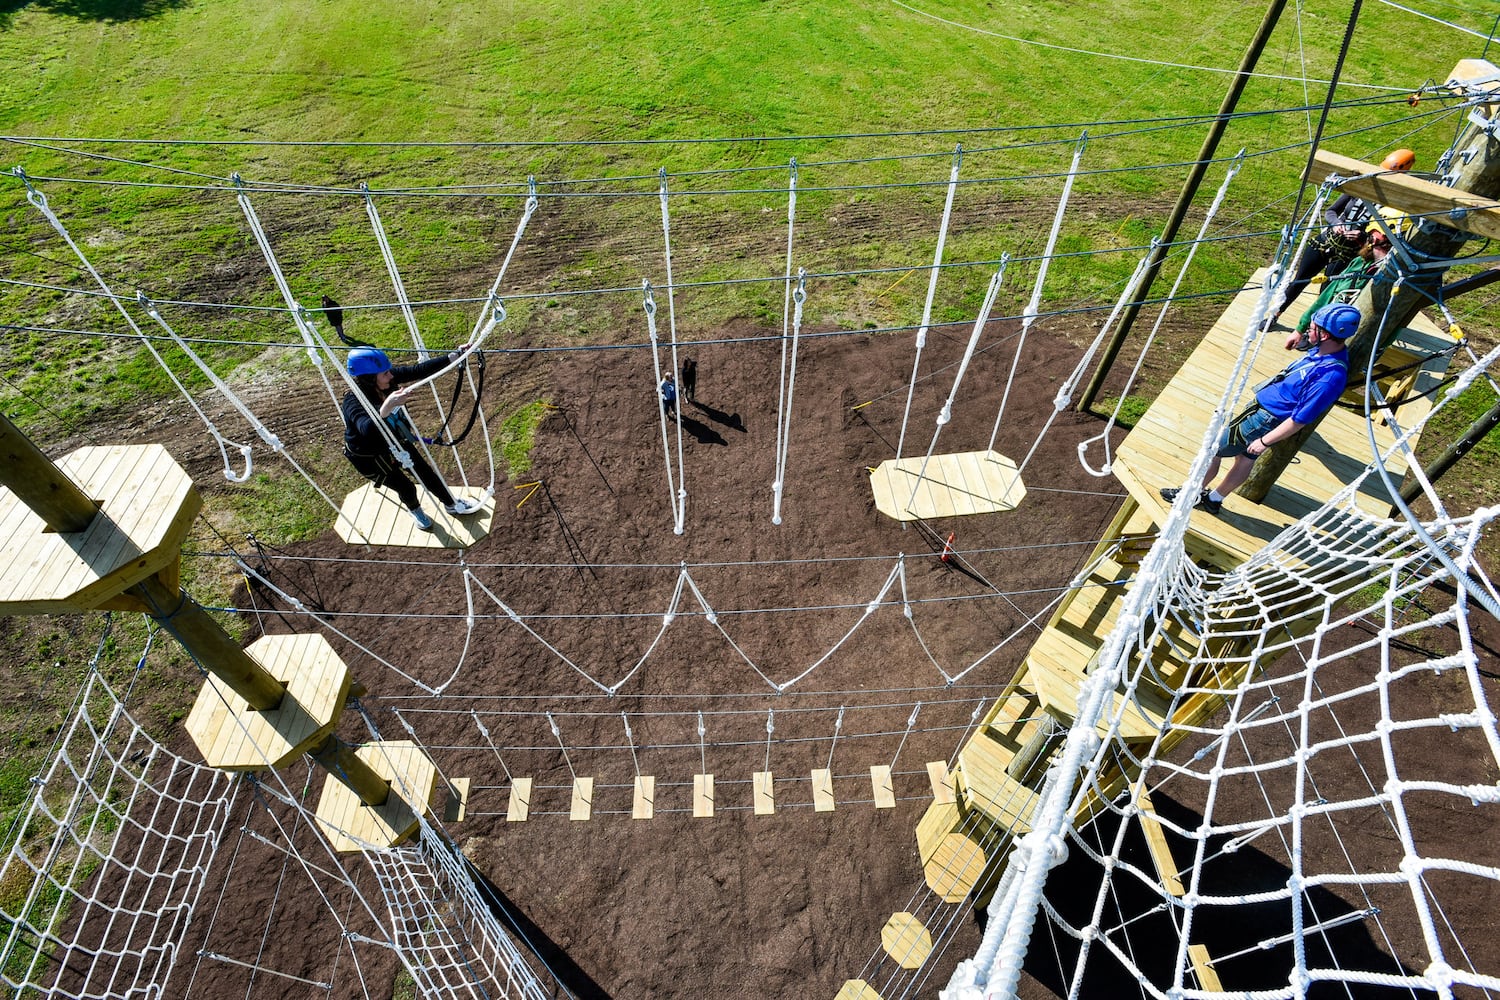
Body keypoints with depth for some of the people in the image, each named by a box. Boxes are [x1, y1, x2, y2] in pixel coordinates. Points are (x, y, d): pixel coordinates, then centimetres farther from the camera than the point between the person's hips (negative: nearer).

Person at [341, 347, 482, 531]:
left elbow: (419, 370, -24)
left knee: (425, 471, 17)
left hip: (396, 440, 6)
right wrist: (386, 408, -72)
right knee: (405, 486, 12)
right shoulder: (353, 402, -38)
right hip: (371, 457, -5)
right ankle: (415, 510, 47)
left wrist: (454, 357, -30)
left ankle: (452, 504, 41)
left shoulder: (388, 379, -23)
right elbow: (367, 429, -56)